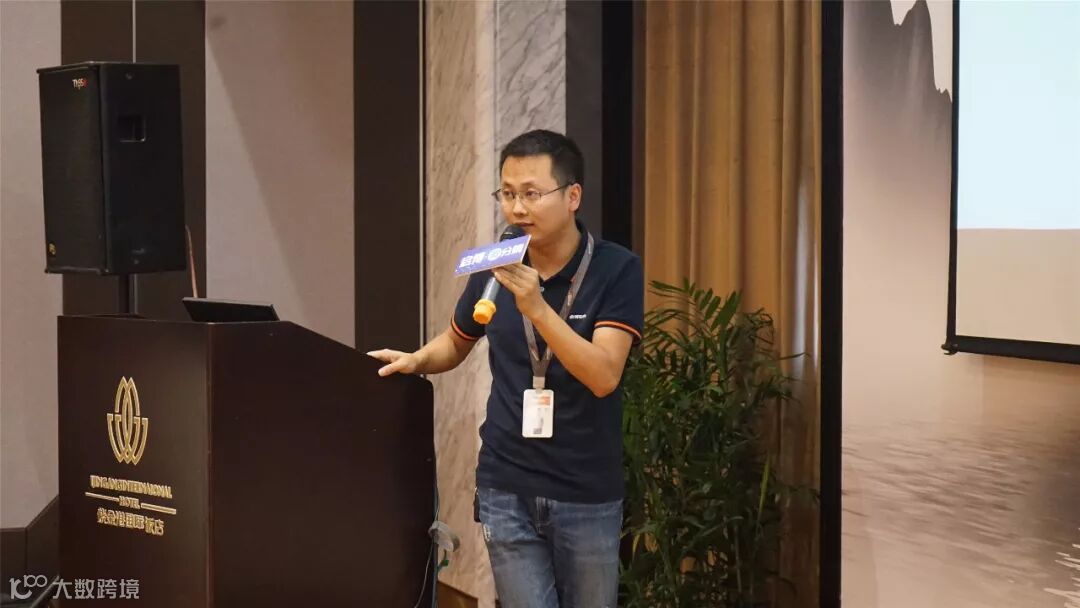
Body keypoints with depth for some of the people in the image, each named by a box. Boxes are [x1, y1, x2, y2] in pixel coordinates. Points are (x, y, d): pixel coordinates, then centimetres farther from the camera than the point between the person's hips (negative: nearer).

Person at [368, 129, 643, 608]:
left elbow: (604, 376, -22)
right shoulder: (494, 268, 0)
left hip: (587, 496, -2)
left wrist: (536, 306, -31)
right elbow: (457, 341, 18)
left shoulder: (616, 270, -11)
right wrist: (415, 361, -2)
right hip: (506, 490, 2)